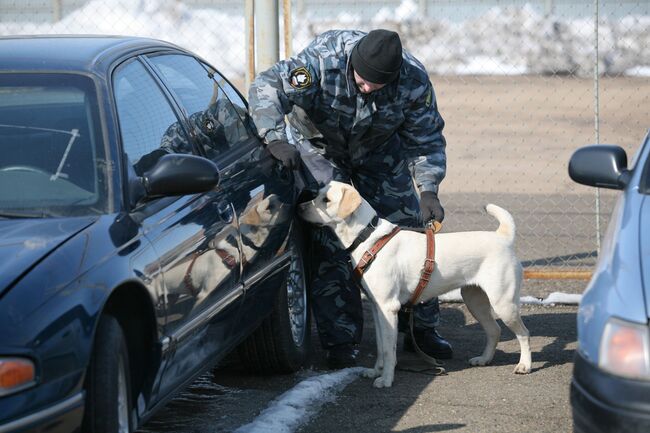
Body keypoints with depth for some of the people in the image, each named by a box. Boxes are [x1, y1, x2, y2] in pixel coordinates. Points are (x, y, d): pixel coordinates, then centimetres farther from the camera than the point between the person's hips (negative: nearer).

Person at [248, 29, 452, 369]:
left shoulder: (414, 81, -27)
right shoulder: (323, 60, -38)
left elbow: (426, 139, -15)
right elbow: (266, 88, -40)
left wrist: (428, 189, -29)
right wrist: (276, 139, -55)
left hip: (380, 154, 3)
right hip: (320, 147, -3)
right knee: (330, 242, -13)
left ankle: (422, 327, 17)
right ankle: (340, 341, -8)